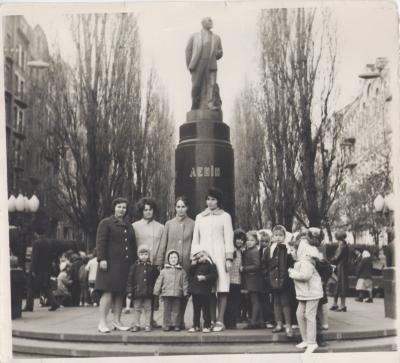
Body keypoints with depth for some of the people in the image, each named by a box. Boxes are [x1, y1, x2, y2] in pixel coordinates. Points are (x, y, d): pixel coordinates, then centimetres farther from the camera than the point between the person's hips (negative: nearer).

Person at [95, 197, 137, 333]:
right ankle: (102, 322, -6)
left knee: (120, 293, 6)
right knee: (108, 292, -9)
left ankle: (117, 321, 14)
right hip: (111, 263, -6)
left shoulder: (129, 225, 20)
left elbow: (133, 245, 24)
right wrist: (102, 259, -15)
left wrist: (134, 261, 15)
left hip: (126, 265, 6)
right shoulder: (106, 223, 2)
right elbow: (100, 242, -5)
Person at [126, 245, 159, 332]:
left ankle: (147, 325, 14)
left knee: (148, 309, 6)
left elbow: (156, 279, 9)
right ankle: (136, 325, 15)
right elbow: (130, 279, -1)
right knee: (137, 309, 7)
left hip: (148, 293, 1)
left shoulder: (152, 267, 4)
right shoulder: (134, 266, 0)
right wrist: (129, 291, -6)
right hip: (137, 292, -1)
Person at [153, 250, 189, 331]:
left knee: (176, 310, 4)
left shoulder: (181, 271, 8)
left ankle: (176, 325, 12)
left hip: (177, 294, 0)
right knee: (167, 310, 4)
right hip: (166, 294, 0)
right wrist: (156, 292, 3)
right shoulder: (164, 270, 7)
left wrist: (185, 292, 1)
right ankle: (167, 325, 12)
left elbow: (184, 282, 7)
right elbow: (159, 281, 6)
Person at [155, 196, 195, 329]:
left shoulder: (192, 224, 6)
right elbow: (163, 244, 9)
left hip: (186, 263, 0)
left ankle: (180, 320, 13)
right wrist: (159, 262, 4)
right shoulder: (169, 224, 9)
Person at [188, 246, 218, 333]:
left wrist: (204, 277, -20)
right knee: (196, 309, 11)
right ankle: (196, 326, 18)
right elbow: (190, 274, 7)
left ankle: (207, 326, 6)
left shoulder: (210, 264, -5)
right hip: (195, 291, 6)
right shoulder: (196, 265, 14)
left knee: (205, 309, -1)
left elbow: (214, 275, -12)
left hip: (205, 291, -6)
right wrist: (193, 265, -2)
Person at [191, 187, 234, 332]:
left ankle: (220, 321, -4)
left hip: (219, 255, -2)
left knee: (221, 289, -7)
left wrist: (229, 258, -4)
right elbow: (195, 239, 18)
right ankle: (212, 320, 2)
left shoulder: (225, 216, 8)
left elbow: (229, 239, 4)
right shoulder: (200, 217, 17)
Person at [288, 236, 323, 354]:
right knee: (300, 314, 9)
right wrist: (293, 271, 1)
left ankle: (312, 342, 0)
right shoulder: (300, 260, 12)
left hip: (312, 291, -9)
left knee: (309, 316, -6)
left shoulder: (305, 261, -18)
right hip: (304, 292, 9)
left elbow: (305, 275, -29)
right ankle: (306, 340, 19)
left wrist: (293, 273, -17)